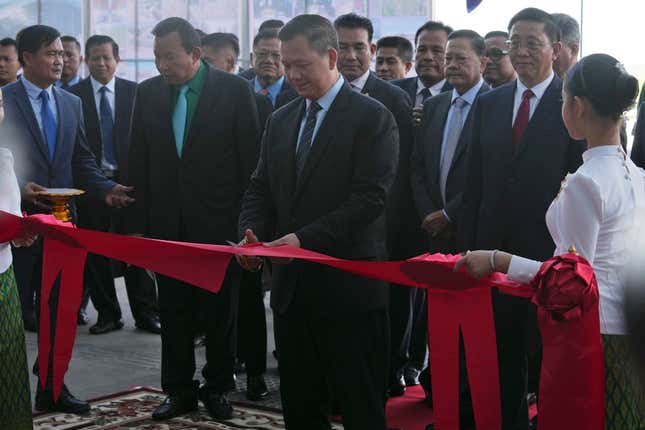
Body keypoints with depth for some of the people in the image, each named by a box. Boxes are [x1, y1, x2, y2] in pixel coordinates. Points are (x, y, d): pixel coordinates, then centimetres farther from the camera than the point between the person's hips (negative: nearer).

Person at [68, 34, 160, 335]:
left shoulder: (134, 92, 4)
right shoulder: (73, 95, 1)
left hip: (128, 180, 0)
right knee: (94, 253, 6)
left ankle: (145, 313, 11)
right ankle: (107, 314, 18)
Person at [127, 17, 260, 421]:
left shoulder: (235, 90, -7)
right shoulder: (148, 92, 3)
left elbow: (250, 160, -6)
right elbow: (138, 164, 5)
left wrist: (246, 220, -8)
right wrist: (139, 225, 2)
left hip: (219, 222, -3)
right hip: (167, 224, 3)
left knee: (220, 312, 9)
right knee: (174, 312, 10)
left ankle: (217, 387, 25)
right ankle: (179, 390, 23)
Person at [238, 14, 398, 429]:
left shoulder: (373, 117, -6)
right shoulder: (281, 121, 14)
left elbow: (370, 197, -15)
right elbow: (261, 189, 16)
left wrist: (306, 238, -21)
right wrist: (252, 234, -4)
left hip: (348, 286, -6)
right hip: (292, 286, 6)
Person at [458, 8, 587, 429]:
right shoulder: (489, 104, 7)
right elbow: (475, 182, 9)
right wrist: (468, 245, 6)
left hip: (550, 252, -4)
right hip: (495, 249, 4)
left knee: (546, 356, 10)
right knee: (501, 356, 14)